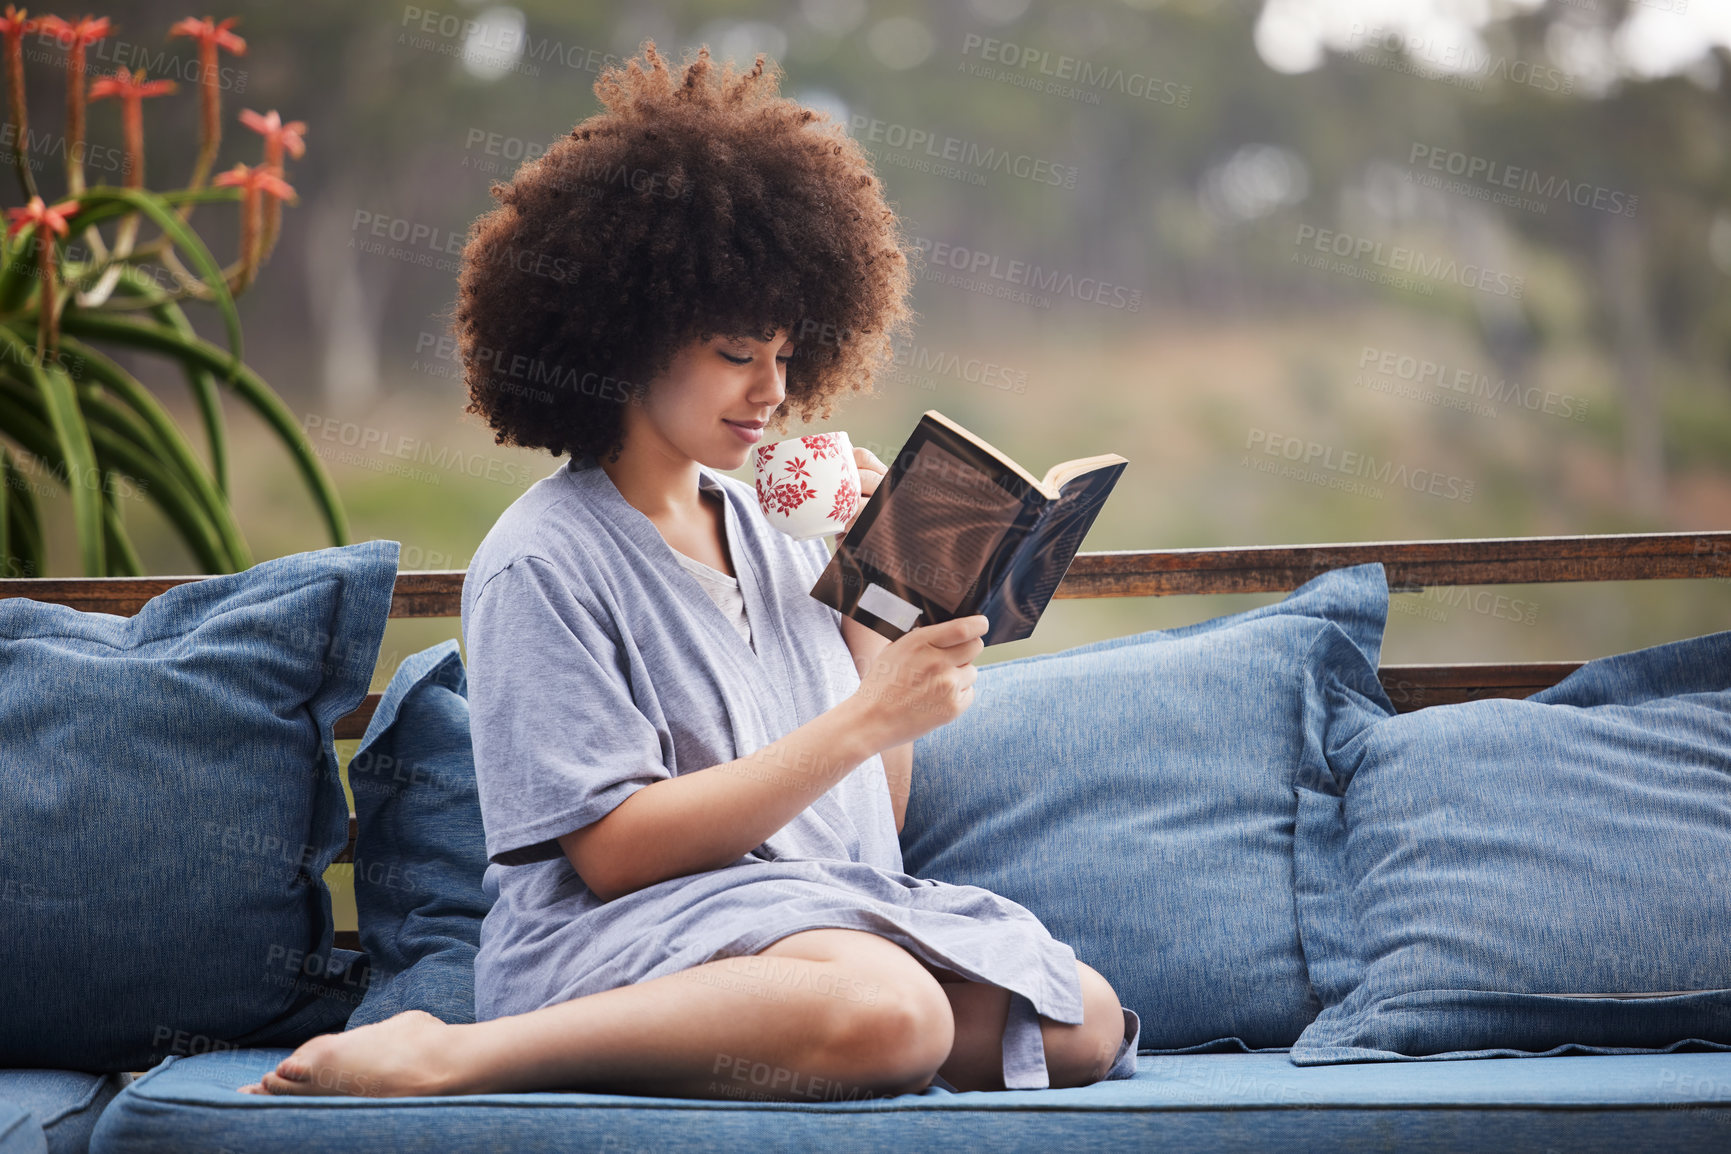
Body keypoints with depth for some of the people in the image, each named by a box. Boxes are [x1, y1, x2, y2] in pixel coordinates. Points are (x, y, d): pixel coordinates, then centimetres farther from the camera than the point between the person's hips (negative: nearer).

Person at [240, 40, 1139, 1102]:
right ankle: (450, 1055, -25)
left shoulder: (774, 527, 16)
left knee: (1087, 1023, -16)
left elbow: (881, 815, 16)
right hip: (613, 946, -7)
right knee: (886, 1012, -36)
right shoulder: (544, 559, -5)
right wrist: (869, 717, -16)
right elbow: (613, 848, -15)